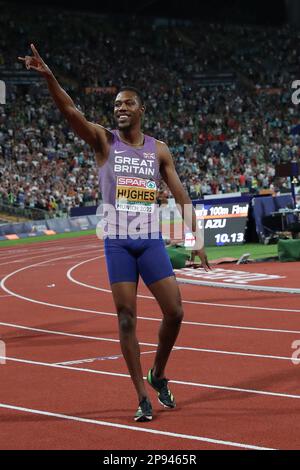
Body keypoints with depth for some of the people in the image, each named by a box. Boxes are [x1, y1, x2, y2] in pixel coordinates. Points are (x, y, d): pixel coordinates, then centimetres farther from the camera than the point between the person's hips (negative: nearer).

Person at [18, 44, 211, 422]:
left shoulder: (158, 150, 8)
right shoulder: (104, 141, 2)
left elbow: (181, 198, 11)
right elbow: (70, 111, -14)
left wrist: (196, 237, 2)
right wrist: (48, 76, -30)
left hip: (152, 240, 2)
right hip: (117, 242, -2)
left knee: (174, 312, -3)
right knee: (126, 319, -3)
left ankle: (158, 375, 22)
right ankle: (142, 398, 5)